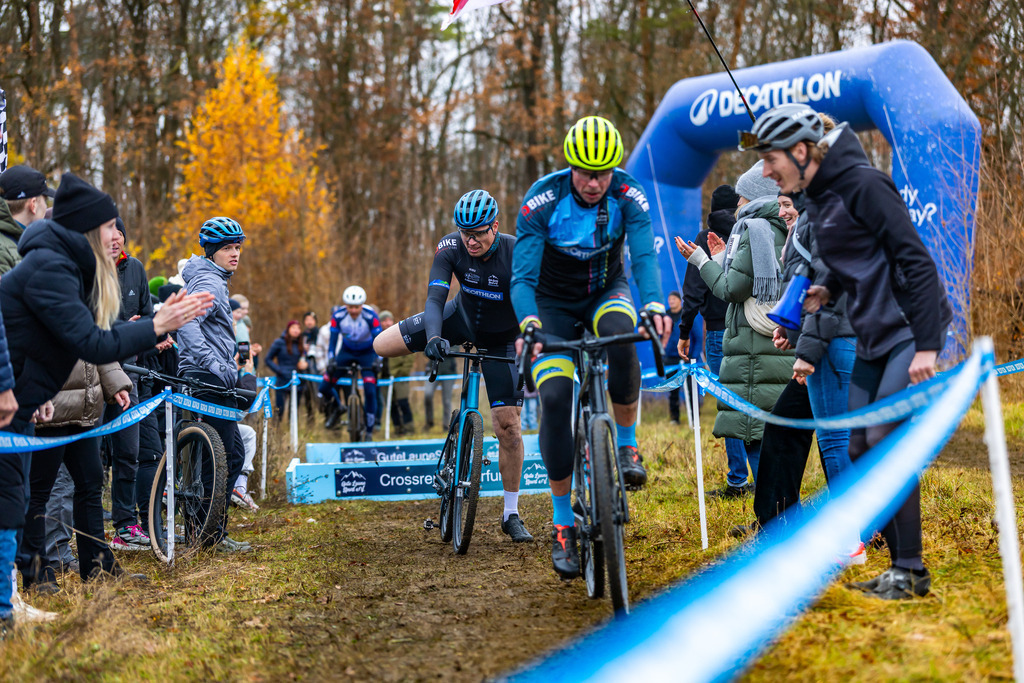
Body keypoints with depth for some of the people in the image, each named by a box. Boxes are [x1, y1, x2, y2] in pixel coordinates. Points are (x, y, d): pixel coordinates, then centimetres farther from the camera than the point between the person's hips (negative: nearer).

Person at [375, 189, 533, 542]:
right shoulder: (450, 247, -24)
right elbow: (435, 297, -31)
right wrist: (433, 338, -50)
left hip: (501, 338, -3)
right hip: (461, 317, 3)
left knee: (508, 424, -8)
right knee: (382, 345, -13)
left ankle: (511, 514, 6)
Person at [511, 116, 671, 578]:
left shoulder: (628, 196, -20)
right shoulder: (542, 201, -23)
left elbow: (644, 256, -29)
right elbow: (522, 276, -25)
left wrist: (654, 306, -49)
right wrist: (529, 325, -45)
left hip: (607, 290, 1)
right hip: (555, 302, 0)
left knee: (618, 333, -37)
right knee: (554, 398, -18)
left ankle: (626, 444, -15)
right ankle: (563, 525, -6)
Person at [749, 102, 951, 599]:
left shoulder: (862, 185, -16)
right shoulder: (817, 201, 11)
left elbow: (915, 260, -20)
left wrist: (926, 346, -23)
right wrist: (829, 290, 5)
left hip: (910, 332, -9)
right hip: (872, 340, 9)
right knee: (861, 449, 5)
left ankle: (910, 570, -6)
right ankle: (899, 563, 13)